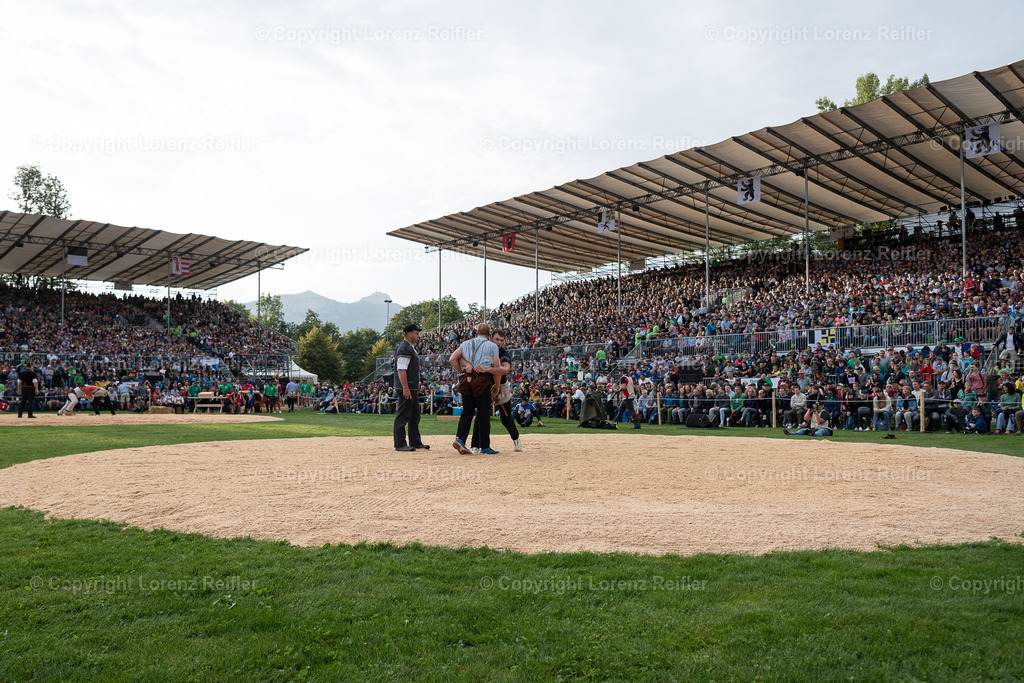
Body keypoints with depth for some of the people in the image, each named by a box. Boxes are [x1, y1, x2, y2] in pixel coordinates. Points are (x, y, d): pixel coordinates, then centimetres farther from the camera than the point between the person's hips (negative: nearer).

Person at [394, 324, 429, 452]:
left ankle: (415, 441, 23)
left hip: (413, 388, 11)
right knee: (402, 416, -6)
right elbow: (401, 370, -22)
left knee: (415, 416, 15)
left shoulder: (411, 348, 18)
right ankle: (400, 444, -1)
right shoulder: (404, 348, -15)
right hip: (406, 388, -11)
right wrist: (405, 388, -26)